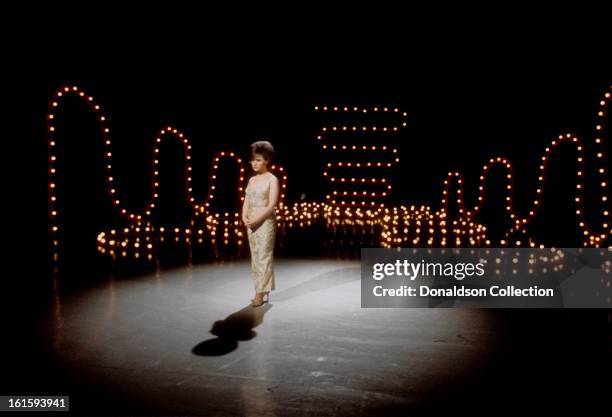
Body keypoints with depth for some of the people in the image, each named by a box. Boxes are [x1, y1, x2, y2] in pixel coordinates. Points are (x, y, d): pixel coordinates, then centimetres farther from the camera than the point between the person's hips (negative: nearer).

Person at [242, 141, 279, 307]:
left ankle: (261, 293, 1)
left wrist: (256, 220, -18)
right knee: (255, 257, 9)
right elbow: (246, 202, 12)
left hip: (265, 223, -7)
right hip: (251, 224, 7)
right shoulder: (252, 180, 13)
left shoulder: (272, 179, -6)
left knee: (264, 257, -4)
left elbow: (272, 205, -14)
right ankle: (262, 291, 18)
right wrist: (245, 217, -6)